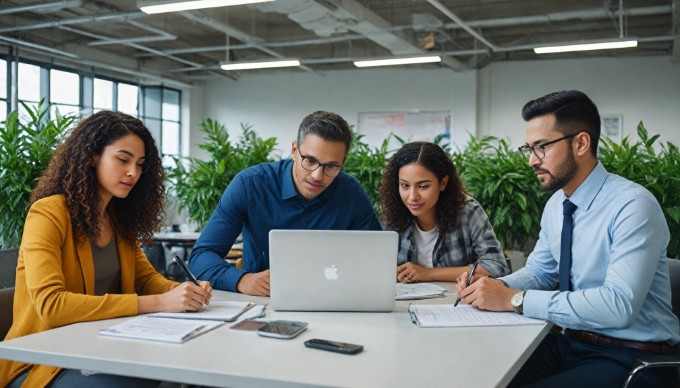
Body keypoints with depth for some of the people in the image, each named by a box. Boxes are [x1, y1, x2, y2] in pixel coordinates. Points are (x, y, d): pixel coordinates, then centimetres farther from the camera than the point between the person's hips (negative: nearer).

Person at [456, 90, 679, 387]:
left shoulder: (633, 206, -19)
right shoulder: (556, 205, 5)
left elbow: (619, 305, -30)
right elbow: (539, 271, 16)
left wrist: (514, 299, -28)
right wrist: (496, 287, -7)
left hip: (631, 360, -7)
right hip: (571, 344, 7)